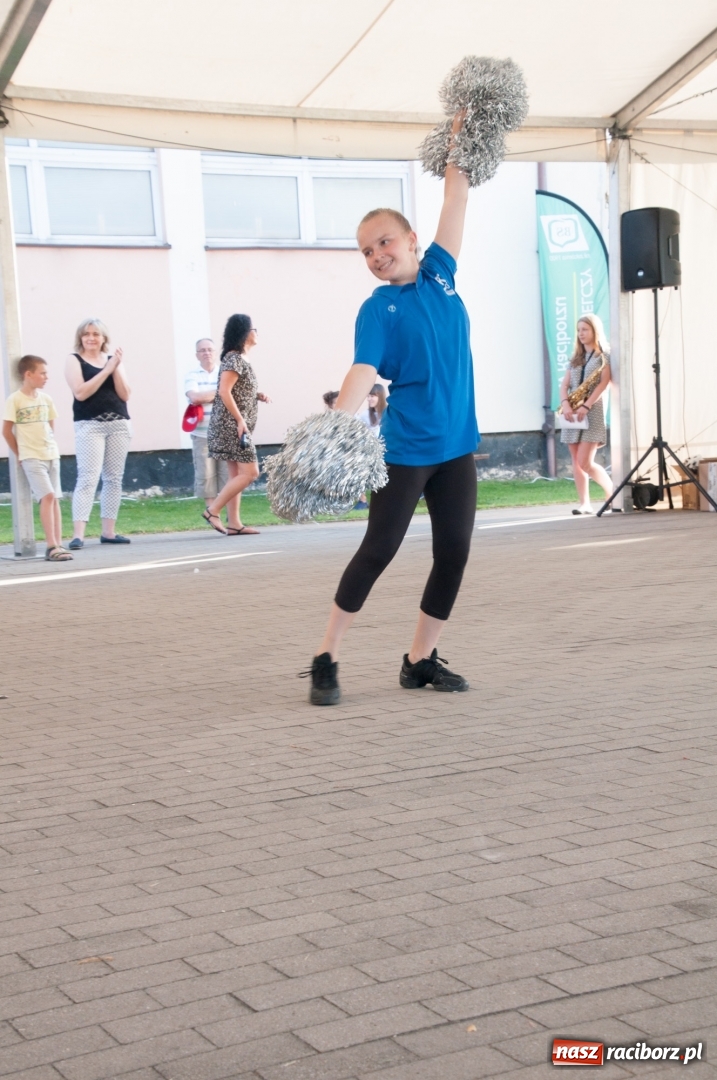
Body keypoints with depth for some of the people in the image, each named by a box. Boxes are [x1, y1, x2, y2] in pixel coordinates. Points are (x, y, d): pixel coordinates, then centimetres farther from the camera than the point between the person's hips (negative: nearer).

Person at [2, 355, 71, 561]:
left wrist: (48, 445, 8)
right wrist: (20, 453, -1)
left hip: (51, 455, 6)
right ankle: (51, 546, -16)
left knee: (55, 498, 4)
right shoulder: (14, 400, -9)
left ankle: (58, 545, 6)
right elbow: (6, 431, -5)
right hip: (31, 457, -6)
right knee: (47, 496, -17)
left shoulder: (46, 399, 8)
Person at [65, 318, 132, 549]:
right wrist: (107, 370, -13)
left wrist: (116, 368, -9)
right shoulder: (74, 360, 1)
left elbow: (125, 394, 3)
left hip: (118, 424, 5)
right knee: (87, 478, -13)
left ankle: (108, 531, 12)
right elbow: (80, 392, -13)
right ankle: (78, 534, -17)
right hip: (89, 425, -5)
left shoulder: (113, 359, 12)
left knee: (114, 478, 6)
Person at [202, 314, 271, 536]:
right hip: (231, 425, -10)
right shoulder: (234, 359, -13)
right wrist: (240, 420, -21)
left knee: (237, 474, 8)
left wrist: (258, 396, 7)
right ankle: (213, 511, -8)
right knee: (249, 472, -10)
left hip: (234, 426, 10)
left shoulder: (239, 358, 16)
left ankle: (234, 523, 8)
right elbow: (224, 392, -21)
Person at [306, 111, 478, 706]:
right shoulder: (378, 308, -6)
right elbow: (362, 373, -18)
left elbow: (457, 201, 13)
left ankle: (421, 659, 17)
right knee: (378, 549, -3)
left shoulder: (439, 273, 7)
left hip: (456, 446, 5)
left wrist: (460, 144, 12)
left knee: (454, 552, 6)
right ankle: (326, 659, 5)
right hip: (406, 449, -5)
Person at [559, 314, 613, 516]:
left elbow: (604, 384, -10)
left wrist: (586, 406, -19)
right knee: (576, 462, 1)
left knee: (585, 463, -13)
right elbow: (565, 384, 9)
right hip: (574, 411, 6)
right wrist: (565, 404, -10)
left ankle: (612, 492, 6)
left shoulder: (604, 355, 0)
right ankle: (584, 504, 3)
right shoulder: (576, 357, 17)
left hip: (593, 411, -6)